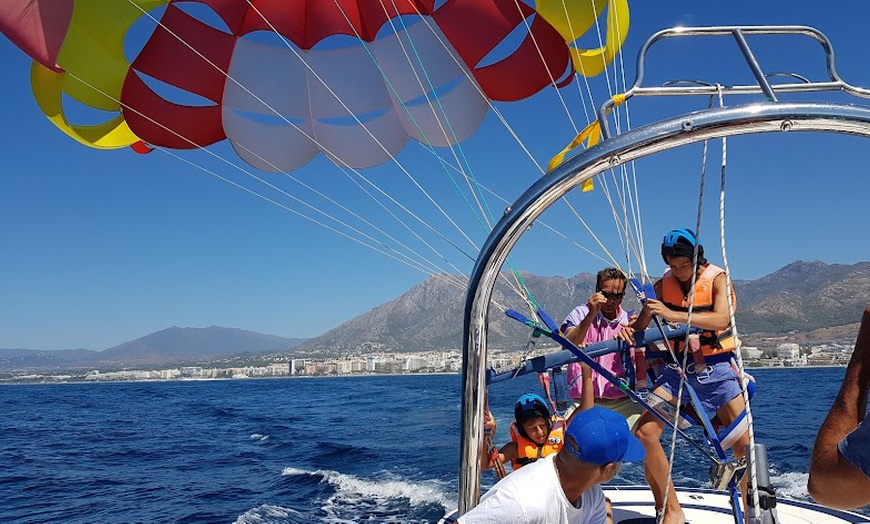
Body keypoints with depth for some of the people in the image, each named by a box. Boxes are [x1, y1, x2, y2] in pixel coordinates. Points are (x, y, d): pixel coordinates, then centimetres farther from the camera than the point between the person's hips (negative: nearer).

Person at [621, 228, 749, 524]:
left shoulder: (717, 279, -6)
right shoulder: (663, 285, 4)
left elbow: (722, 319, -25)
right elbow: (641, 326, 4)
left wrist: (674, 315, -36)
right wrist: (630, 331, -21)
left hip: (716, 368, -2)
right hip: (678, 368, 3)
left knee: (744, 443, -9)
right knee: (645, 431, -13)